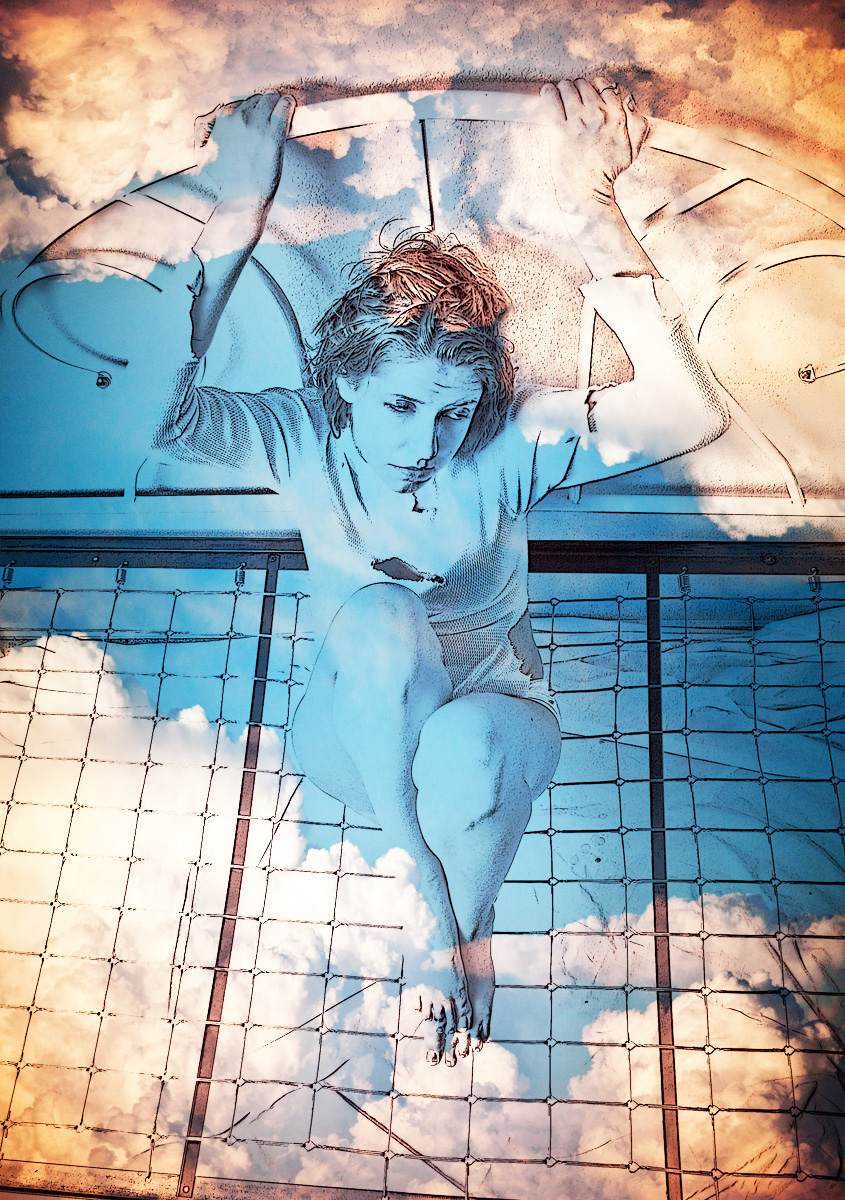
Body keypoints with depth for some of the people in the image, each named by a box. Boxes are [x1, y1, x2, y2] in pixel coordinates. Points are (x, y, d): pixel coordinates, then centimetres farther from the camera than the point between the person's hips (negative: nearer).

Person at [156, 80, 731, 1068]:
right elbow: (154, 411, -35)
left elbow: (688, 415, -36)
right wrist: (233, 224, -40)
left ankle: (466, 927, -1)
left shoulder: (511, 441, -20)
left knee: (469, 750, -37)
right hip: (356, 741, 0)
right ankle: (431, 901, -19)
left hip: (490, 715, 1)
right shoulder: (307, 438, -16)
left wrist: (593, 213, -40)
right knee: (377, 620, -34)